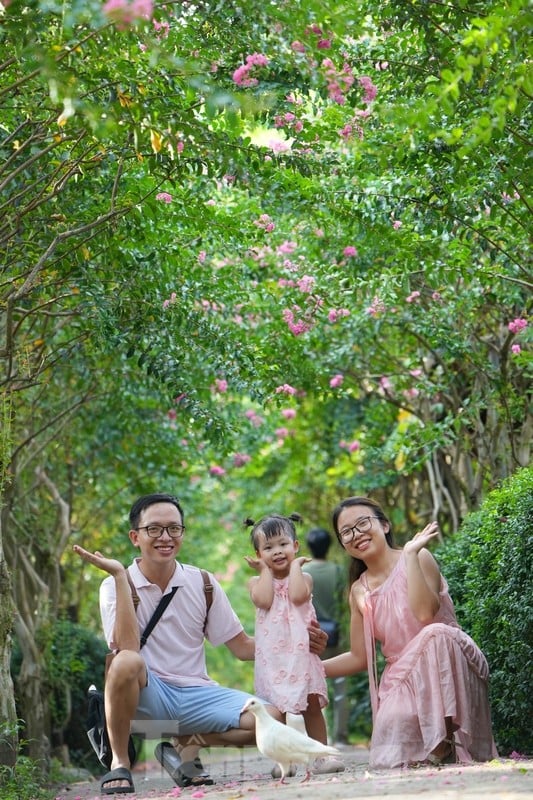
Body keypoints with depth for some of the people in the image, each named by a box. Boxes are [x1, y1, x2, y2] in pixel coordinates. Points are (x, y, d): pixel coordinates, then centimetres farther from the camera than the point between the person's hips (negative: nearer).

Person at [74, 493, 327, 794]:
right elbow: (127, 648, -23)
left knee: (269, 718, -20)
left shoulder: (202, 584, 4)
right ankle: (120, 763, -15)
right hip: (145, 695, -4)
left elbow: (243, 646, 9)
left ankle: (188, 745, 5)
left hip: (194, 694, 4)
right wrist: (120, 577, -24)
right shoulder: (116, 586, -6)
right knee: (127, 663, -37)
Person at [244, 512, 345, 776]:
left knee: (312, 703, 3)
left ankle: (321, 755, 8)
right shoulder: (257, 582, 7)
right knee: (275, 707, 0)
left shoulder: (303, 577, 6)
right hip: (271, 653, 0)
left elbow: (298, 596, -16)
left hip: (301, 650, 0)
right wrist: (265, 571, -2)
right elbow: (264, 600, -14)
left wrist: (295, 565, -3)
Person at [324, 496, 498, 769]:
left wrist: (410, 554, -21)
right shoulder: (359, 592, 9)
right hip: (402, 679, 4)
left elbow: (425, 613, -25)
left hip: (447, 666, -4)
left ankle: (444, 738, -27)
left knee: (435, 634, -38)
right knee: (392, 758, -23)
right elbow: (360, 657, 16)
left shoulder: (418, 559, -6)